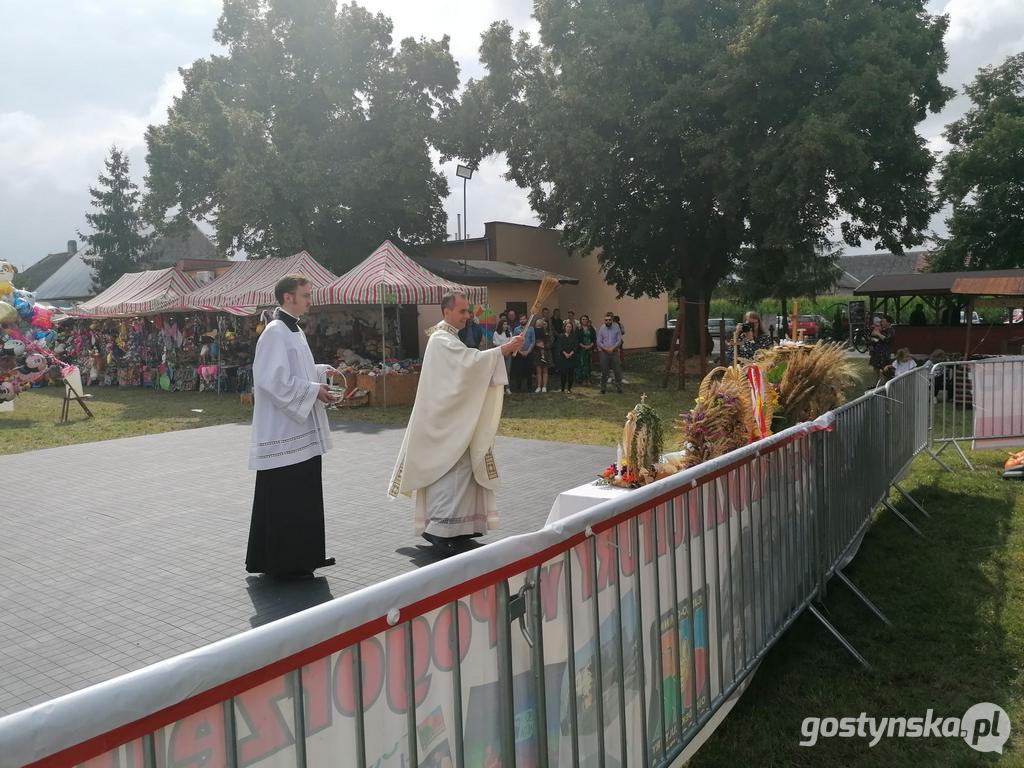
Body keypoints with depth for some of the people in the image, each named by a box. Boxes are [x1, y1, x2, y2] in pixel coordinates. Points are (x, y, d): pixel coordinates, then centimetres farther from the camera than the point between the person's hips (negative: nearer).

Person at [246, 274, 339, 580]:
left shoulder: (294, 330, 14)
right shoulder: (275, 332, -16)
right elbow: (273, 379, -24)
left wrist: (321, 372, 10)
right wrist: (313, 390, -19)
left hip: (301, 429, 10)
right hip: (283, 431, -10)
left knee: (304, 496, 16)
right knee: (283, 500, -1)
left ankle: (304, 554, 26)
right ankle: (285, 563, 10)